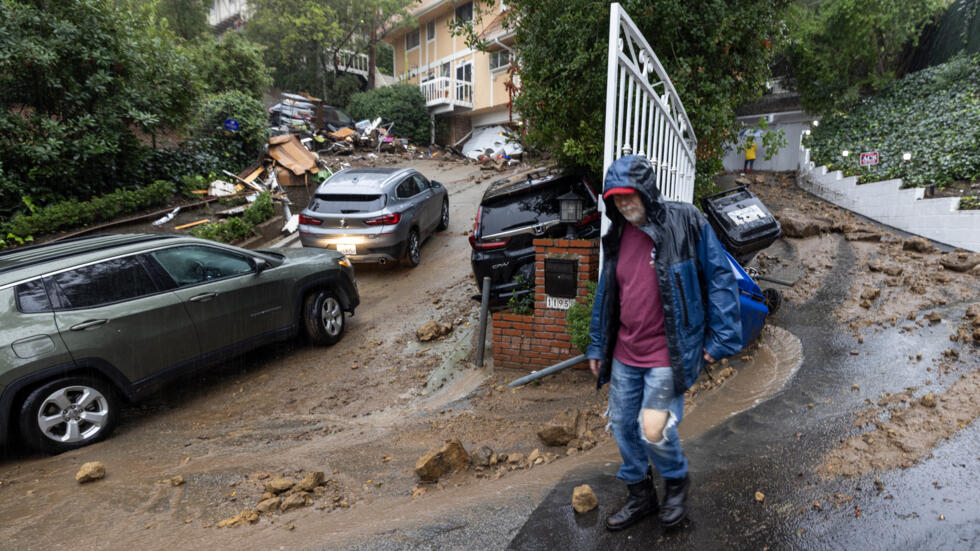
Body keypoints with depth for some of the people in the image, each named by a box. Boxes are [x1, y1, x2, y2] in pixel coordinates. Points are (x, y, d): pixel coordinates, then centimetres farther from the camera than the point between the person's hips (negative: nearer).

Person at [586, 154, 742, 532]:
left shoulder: (686, 224, -11)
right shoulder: (618, 237, 6)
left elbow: (720, 279, -8)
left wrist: (721, 338, -10)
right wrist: (596, 346, 15)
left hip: (668, 354, -6)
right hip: (624, 355, 6)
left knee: (652, 430, -10)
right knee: (621, 426, 12)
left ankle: (676, 480, 26)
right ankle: (640, 497, 36)